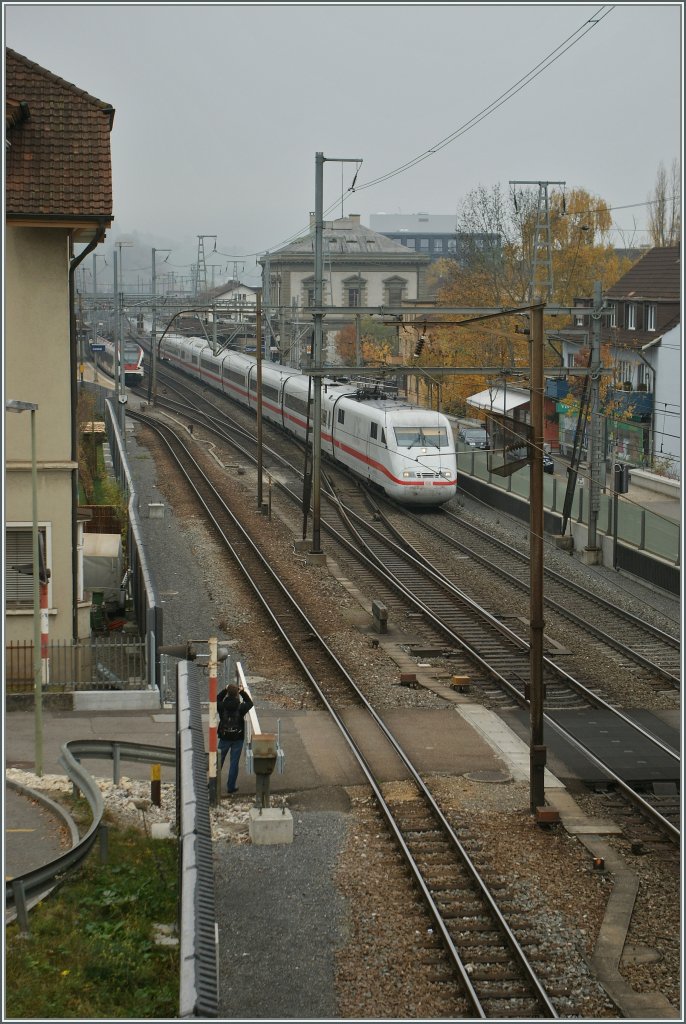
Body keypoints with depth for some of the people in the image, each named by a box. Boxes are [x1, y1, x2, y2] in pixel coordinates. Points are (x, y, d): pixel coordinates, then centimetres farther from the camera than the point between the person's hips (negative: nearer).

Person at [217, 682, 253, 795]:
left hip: (224, 738, 1)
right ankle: (231, 787, 10)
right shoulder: (240, 707, -15)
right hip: (237, 739, -1)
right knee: (234, 763, 6)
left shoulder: (222, 706, -12)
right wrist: (243, 693, 9)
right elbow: (250, 703, 6)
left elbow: (217, 700, 10)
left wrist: (225, 690, 10)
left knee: (218, 761, 14)